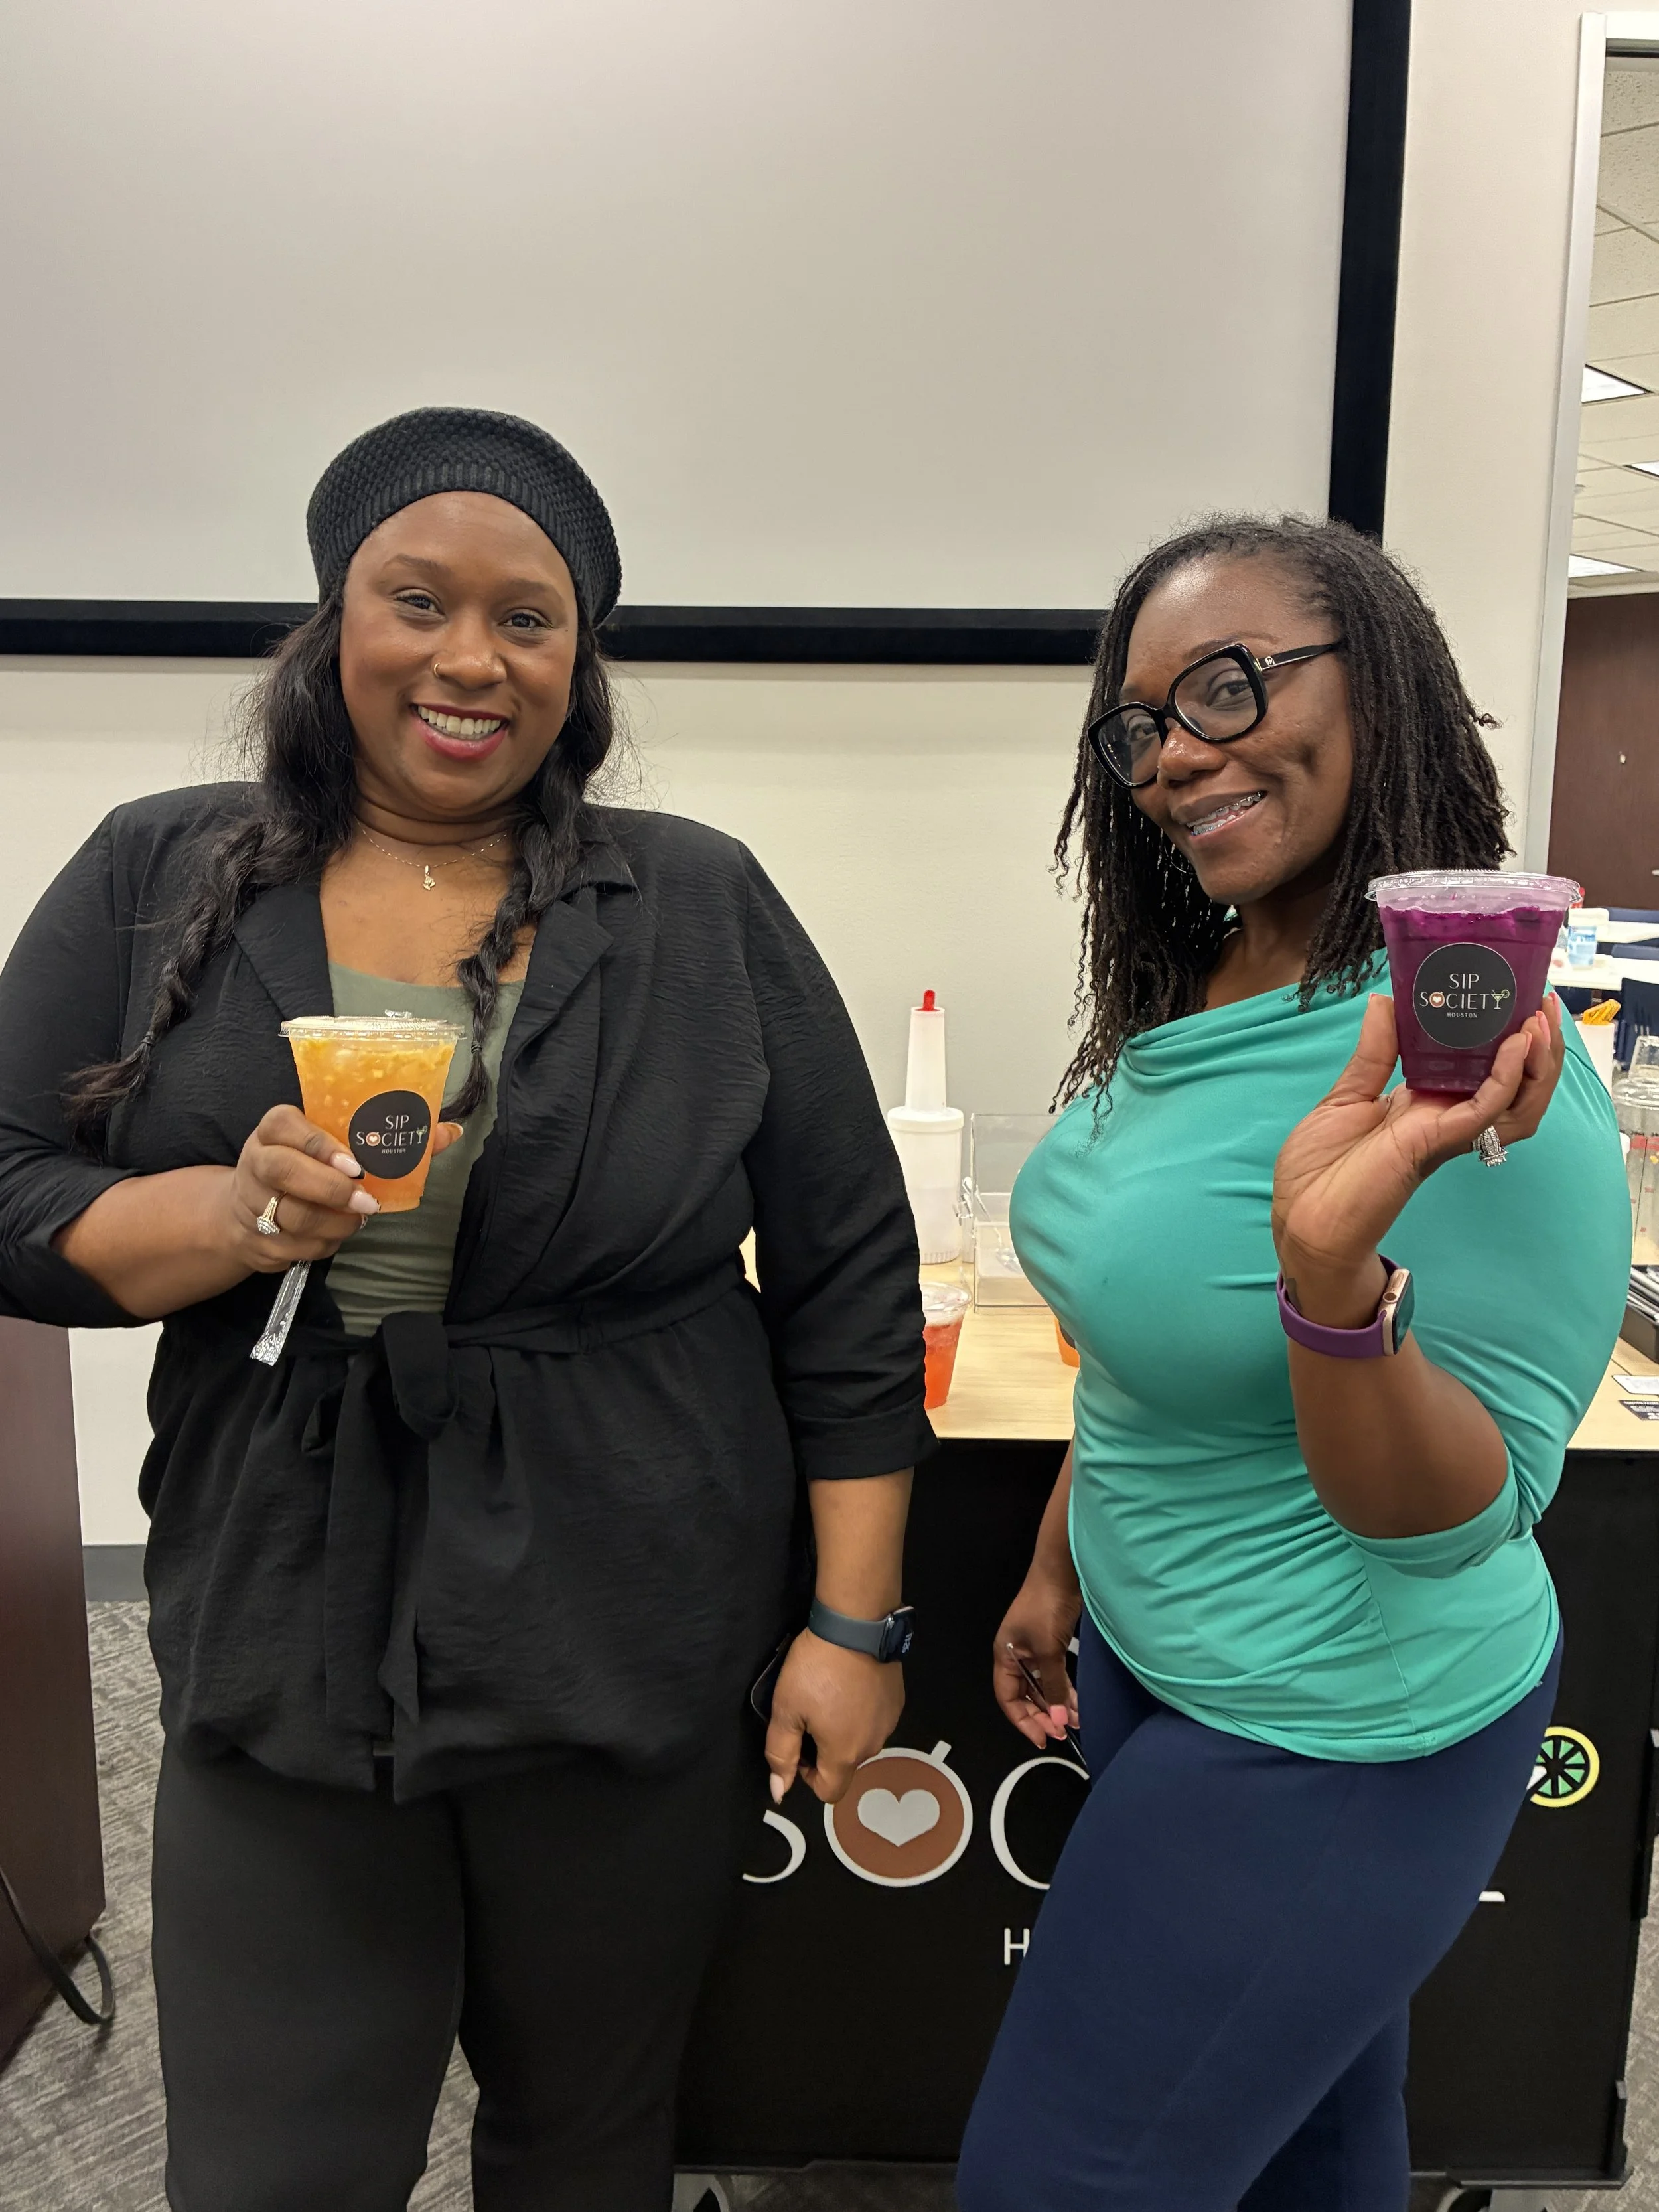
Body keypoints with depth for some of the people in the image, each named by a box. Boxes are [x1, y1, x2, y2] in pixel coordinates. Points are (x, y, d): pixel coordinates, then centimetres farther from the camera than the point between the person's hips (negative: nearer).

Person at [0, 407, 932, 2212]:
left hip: (632, 1661, 0)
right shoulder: (157, 881, 2)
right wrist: (241, 1213, -18)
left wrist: (853, 1622, -3)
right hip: (283, 1651, 1)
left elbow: (849, 1285, -1)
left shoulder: (704, 908, -2)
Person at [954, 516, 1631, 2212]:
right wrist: (1060, 1565, 15)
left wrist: (1334, 1275, -41)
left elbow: (1463, 1518, -24)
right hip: (1155, 1671, 7)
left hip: (1328, 1740, -7)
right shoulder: (1186, 1001, -1)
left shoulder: (1466, 1058, -26)